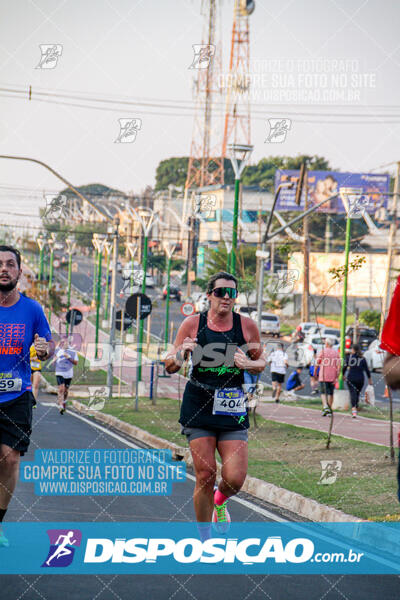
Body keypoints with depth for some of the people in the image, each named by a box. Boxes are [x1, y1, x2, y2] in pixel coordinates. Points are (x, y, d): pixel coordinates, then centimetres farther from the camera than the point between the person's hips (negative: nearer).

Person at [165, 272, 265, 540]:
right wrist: (180, 354, -17)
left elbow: (262, 362, 15)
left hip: (233, 408, 1)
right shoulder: (193, 324, -1)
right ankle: (205, 541, 12)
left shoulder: (247, 326, 2)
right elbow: (170, 366, 5)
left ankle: (220, 500, 30)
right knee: (205, 475, -5)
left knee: (235, 478, -8)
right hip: (199, 407, -1)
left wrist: (250, 364, -8)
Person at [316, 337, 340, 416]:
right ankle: (329, 410, 11)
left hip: (323, 376, -3)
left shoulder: (322, 351, -3)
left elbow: (317, 364, -2)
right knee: (330, 393, 11)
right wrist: (337, 377, 1)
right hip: (333, 377, 3)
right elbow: (339, 366, -1)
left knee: (323, 393, -1)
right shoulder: (336, 353, 6)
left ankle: (325, 407, -22)